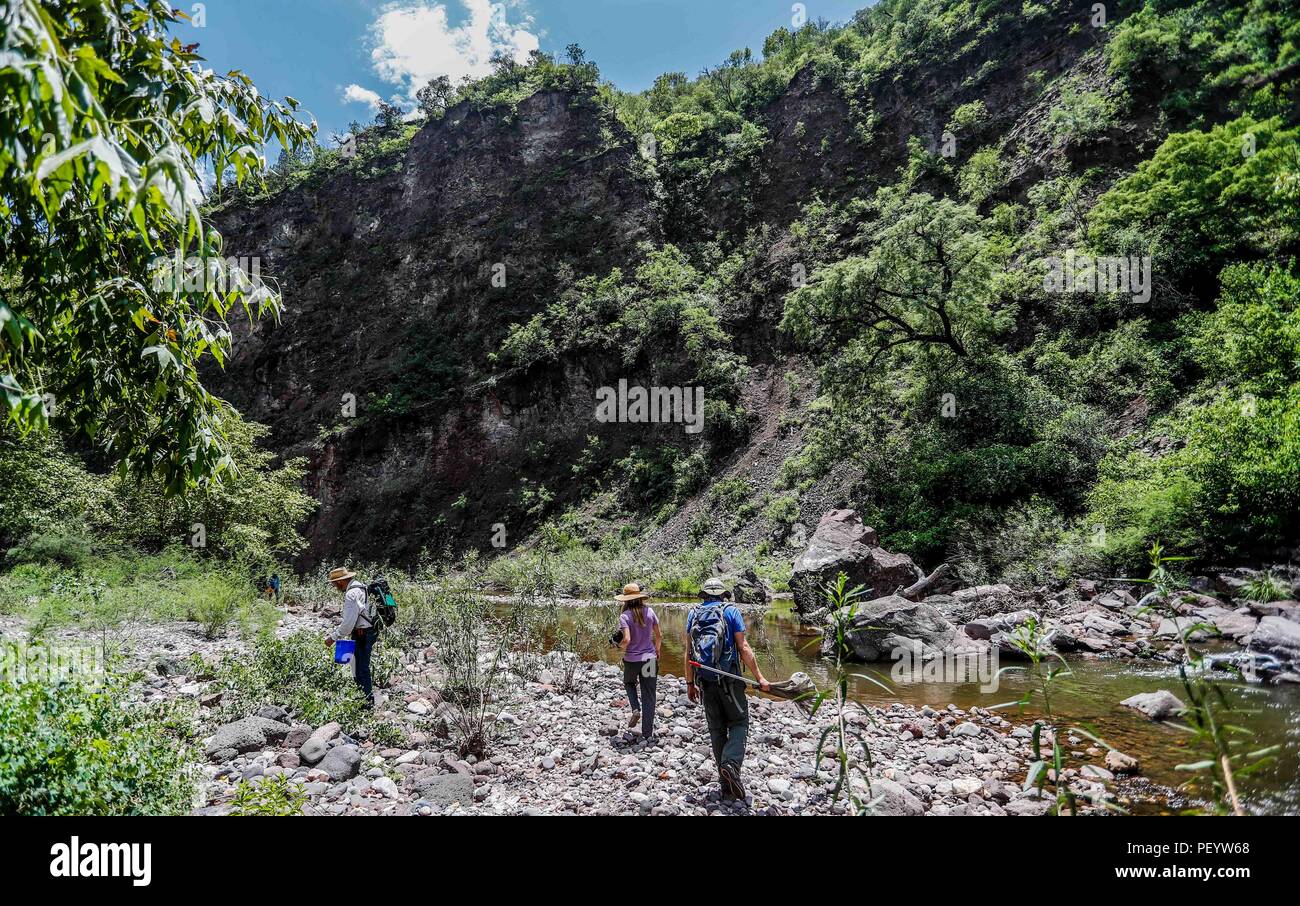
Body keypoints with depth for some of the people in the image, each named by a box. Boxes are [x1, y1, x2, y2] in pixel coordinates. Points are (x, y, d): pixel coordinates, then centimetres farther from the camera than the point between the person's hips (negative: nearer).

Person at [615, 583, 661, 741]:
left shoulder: (625, 616, -13)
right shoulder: (649, 611, -3)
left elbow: (626, 640, -22)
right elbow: (659, 635, 2)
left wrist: (621, 646, 0)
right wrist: (657, 652, 17)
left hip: (632, 660, -2)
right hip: (650, 658, 2)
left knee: (629, 683, 30)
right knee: (648, 696, 10)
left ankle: (636, 709, 6)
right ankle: (647, 734, 14)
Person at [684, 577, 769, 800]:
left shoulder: (693, 614, 6)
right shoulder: (731, 611, -4)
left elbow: (689, 652, 6)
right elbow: (743, 648, -10)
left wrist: (690, 683, 13)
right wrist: (759, 677, -6)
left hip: (705, 680, 3)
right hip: (729, 678, -3)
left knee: (716, 728, 13)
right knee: (739, 722, 10)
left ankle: (726, 783, 16)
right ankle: (731, 763, -15)